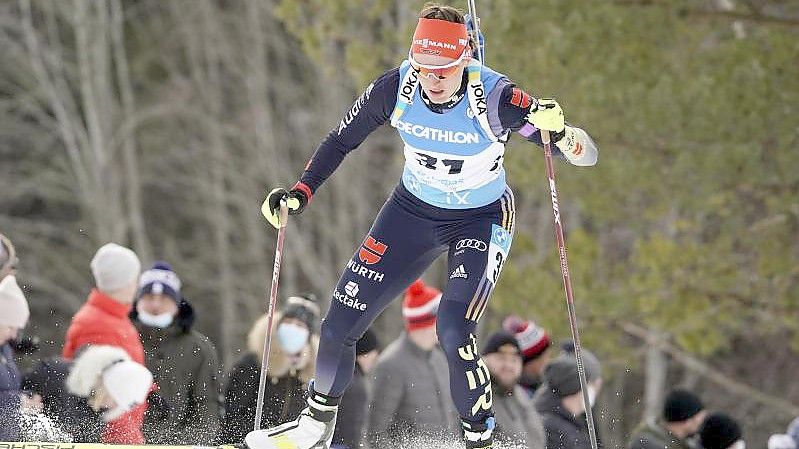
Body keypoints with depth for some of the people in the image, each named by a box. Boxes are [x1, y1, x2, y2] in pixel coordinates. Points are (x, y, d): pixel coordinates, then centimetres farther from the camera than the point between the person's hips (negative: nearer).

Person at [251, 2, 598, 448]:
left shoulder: (494, 97, -30)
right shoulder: (396, 88, -21)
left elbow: (585, 154, -28)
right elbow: (342, 140, -2)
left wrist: (561, 134, -49)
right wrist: (301, 193, -11)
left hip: (482, 219, -3)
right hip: (414, 210, 4)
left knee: (454, 331, -26)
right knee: (339, 325, 2)